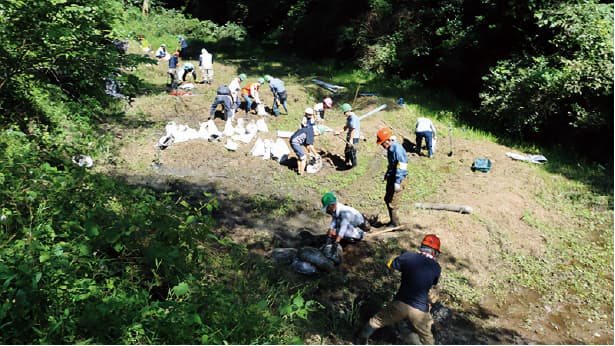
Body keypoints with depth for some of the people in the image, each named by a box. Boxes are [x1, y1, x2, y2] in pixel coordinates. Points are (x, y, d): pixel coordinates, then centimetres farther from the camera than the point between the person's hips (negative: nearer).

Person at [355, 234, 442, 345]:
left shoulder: (408, 257, -8)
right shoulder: (436, 267, -4)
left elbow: (389, 265, 8)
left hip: (400, 304, 0)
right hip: (420, 310, 1)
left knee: (376, 321, 23)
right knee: (427, 338, 24)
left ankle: (360, 340, 40)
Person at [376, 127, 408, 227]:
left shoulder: (397, 148, -22)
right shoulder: (390, 148, 8)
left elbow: (401, 166, -26)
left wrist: (397, 182, -27)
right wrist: (387, 173, 31)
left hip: (398, 179, -10)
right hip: (391, 178, 10)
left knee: (392, 203, -5)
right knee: (387, 199, 19)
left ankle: (395, 224, 10)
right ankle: (393, 221, 32)